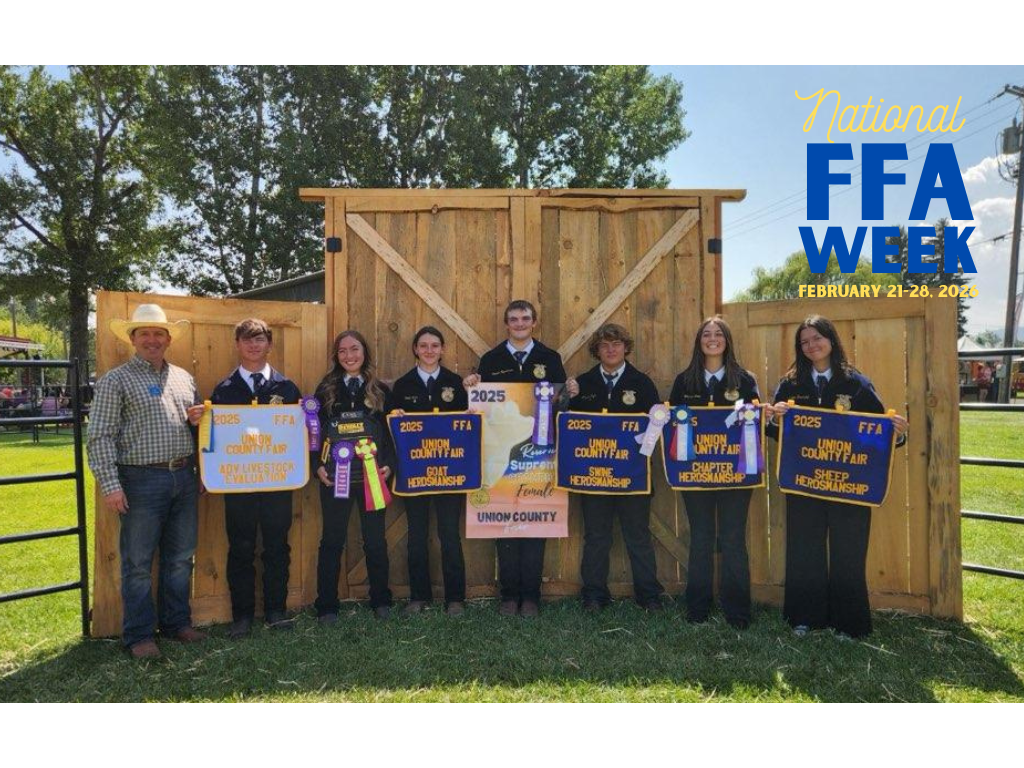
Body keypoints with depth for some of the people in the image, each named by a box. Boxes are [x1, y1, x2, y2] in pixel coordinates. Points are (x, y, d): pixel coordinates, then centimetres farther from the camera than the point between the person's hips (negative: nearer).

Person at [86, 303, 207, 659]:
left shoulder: (184, 377, 14)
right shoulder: (115, 380, -2)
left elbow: (199, 419, 24)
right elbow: (100, 436, -8)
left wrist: (198, 419, 0)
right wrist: (110, 484, -15)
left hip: (184, 477, 5)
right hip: (141, 480, -5)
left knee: (180, 558, 13)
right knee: (138, 562, 3)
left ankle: (176, 622, 27)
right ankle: (139, 634, 16)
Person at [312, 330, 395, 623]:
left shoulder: (380, 390, 5)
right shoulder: (326, 389, 5)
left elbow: (391, 431, 5)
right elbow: (314, 430, 4)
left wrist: (388, 464, -7)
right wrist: (318, 465, -7)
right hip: (334, 476, 0)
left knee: (375, 539, 9)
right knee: (332, 540, 6)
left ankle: (380, 600, 23)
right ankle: (327, 605, 16)